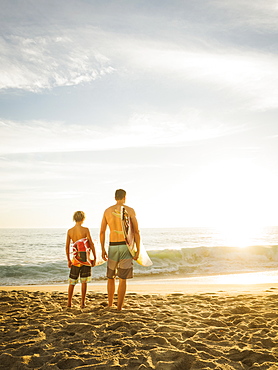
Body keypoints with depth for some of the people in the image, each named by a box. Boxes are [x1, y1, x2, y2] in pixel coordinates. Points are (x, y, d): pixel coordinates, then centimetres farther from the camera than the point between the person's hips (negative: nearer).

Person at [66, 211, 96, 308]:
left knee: (72, 282, 13)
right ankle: (82, 303, 9)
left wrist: (68, 260, 13)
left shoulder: (70, 231, 0)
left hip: (75, 259, 3)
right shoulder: (85, 230, -9)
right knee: (84, 282, 6)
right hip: (85, 258, -2)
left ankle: (69, 303, 18)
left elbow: (67, 246, 3)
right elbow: (91, 244, -9)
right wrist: (94, 258, 0)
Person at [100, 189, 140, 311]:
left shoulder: (107, 211, 5)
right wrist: (138, 250, -1)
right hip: (126, 247, -3)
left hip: (112, 246, 3)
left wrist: (103, 250, 12)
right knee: (122, 279, 2)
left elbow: (102, 232, 5)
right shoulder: (130, 210, -4)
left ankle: (110, 305, 27)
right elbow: (136, 232, -7)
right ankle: (119, 308, 3)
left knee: (110, 277, 19)